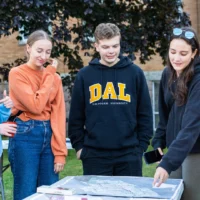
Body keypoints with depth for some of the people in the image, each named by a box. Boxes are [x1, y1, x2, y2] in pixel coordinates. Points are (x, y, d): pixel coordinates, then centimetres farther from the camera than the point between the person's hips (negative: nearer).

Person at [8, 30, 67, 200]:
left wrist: (60, 152, -3)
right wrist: (49, 75, -7)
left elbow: (58, 114, 4)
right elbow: (36, 105, -16)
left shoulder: (55, 77, 10)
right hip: (25, 136, -5)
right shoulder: (17, 74, -4)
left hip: (49, 137, 5)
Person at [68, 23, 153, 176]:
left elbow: (145, 113, 4)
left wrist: (142, 145, 1)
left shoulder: (135, 73, 2)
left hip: (129, 153, 0)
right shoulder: (84, 75, 3)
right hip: (94, 154, 0)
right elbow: (76, 115, 8)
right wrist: (78, 145, 5)